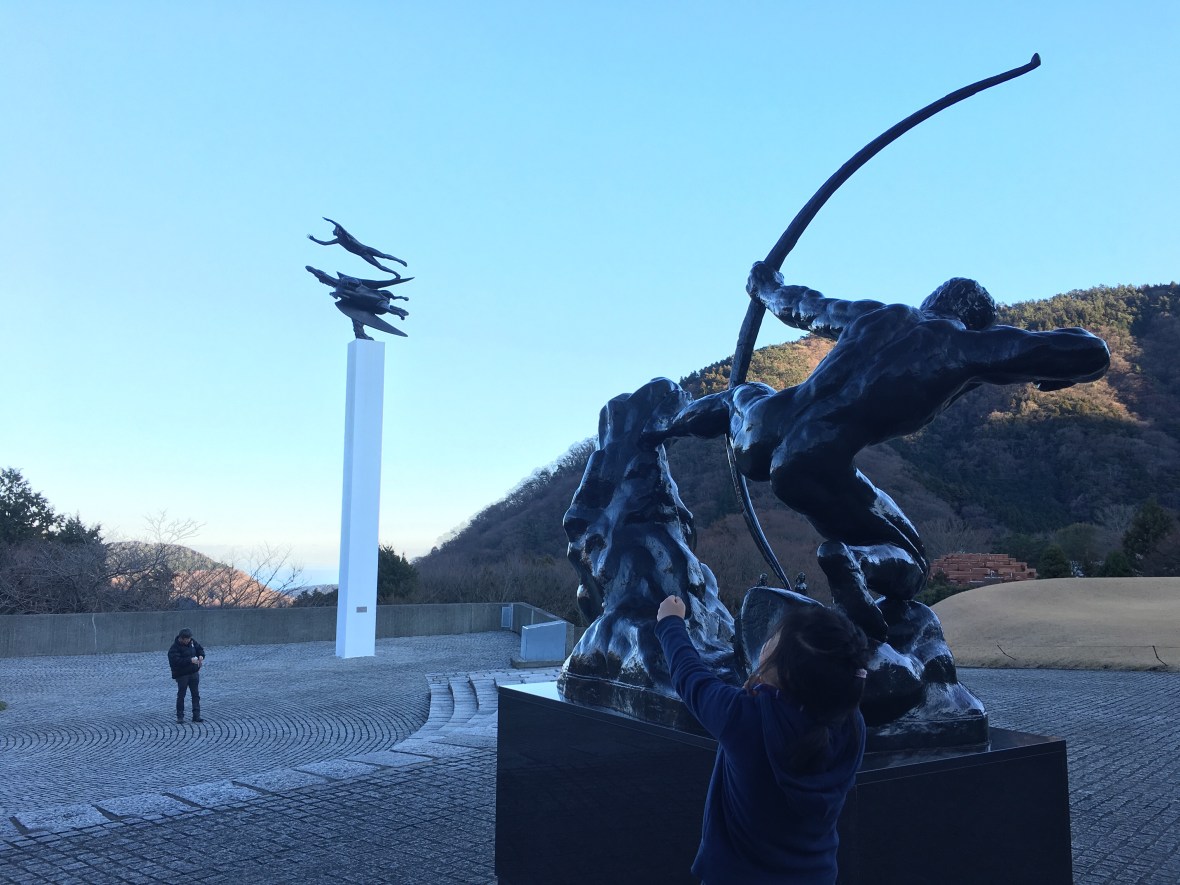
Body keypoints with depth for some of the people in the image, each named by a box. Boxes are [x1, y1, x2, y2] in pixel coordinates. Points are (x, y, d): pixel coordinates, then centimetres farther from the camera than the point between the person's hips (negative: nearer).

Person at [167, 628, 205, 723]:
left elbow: (200, 649, 17)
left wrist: (201, 656, -5)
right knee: (181, 695, 4)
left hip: (194, 672, 5)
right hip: (181, 675, -5)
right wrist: (190, 660, -32)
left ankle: (196, 715, 10)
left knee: (196, 694, 5)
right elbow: (177, 661, -27)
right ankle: (180, 716, 16)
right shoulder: (174, 647, -16)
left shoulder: (192, 642, 3)